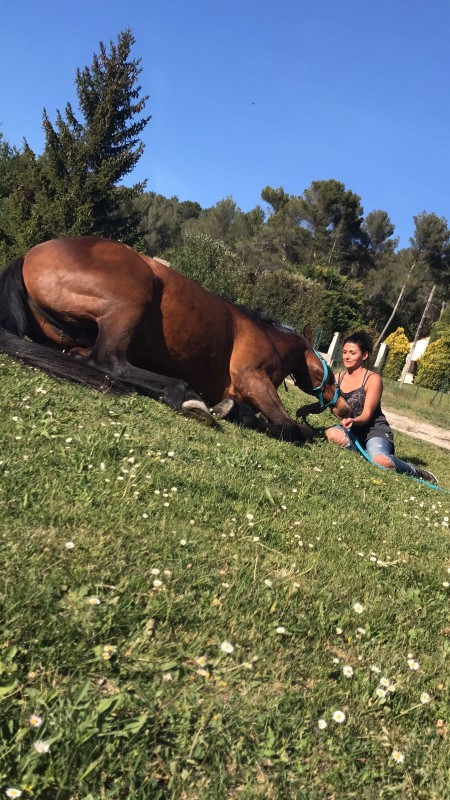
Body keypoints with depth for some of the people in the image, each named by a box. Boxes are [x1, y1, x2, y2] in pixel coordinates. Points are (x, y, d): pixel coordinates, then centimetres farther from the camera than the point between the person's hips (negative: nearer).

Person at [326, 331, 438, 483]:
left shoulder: (373, 379, -12)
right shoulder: (339, 377, 3)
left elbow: (366, 415, -17)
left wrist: (353, 421, -39)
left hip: (374, 429, -4)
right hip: (352, 430, 4)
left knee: (381, 461, -36)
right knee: (332, 434, -32)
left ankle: (417, 473, -4)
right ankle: (367, 452, -8)